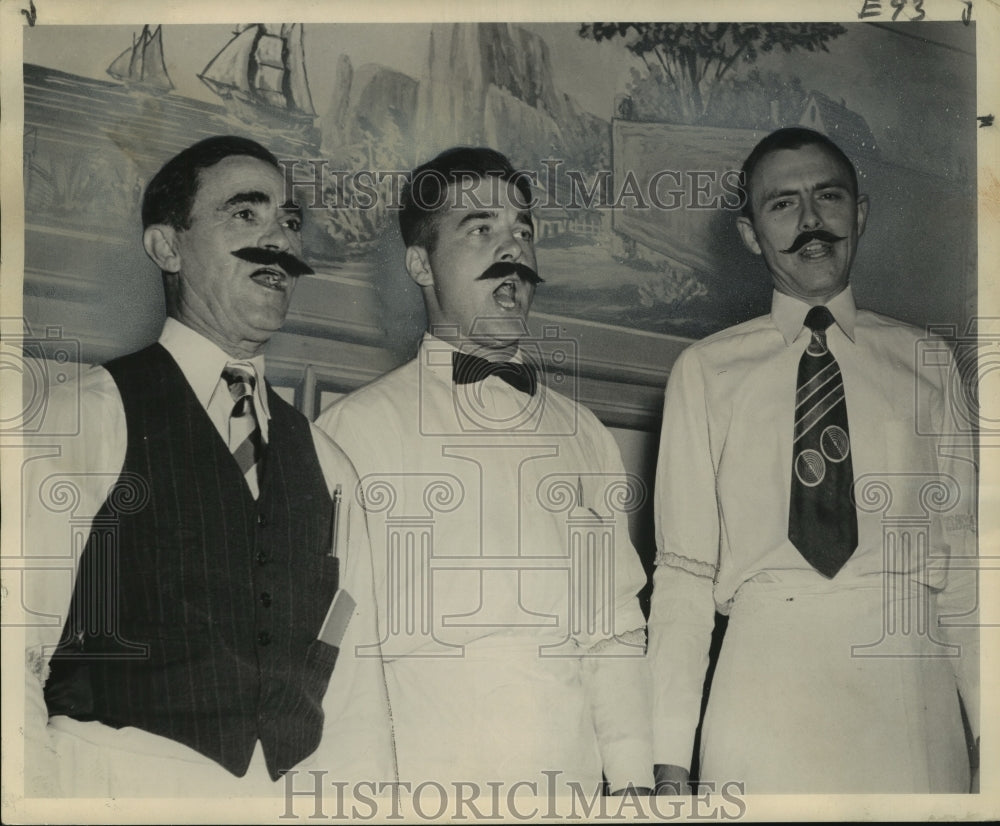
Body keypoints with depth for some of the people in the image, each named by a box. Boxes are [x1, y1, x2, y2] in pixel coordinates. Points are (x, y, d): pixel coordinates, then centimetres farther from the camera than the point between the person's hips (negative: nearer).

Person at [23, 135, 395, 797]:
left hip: (290, 792, 4)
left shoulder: (326, 465, 12)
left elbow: (356, 698, 9)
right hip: (113, 788, -4)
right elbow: (15, 655, -8)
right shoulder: (84, 419, -2)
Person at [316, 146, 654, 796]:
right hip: (417, 788, -3)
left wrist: (633, 782, 0)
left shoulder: (588, 437, 10)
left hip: (571, 783, 4)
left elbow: (616, 631, 8)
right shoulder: (353, 430, -3)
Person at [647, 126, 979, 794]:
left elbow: (958, 553, 8)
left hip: (907, 674, 2)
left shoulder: (925, 361, 11)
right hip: (765, 676, -1)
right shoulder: (706, 371, 6)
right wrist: (670, 754, -5)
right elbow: (683, 566, 2)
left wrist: (988, 730, 0)